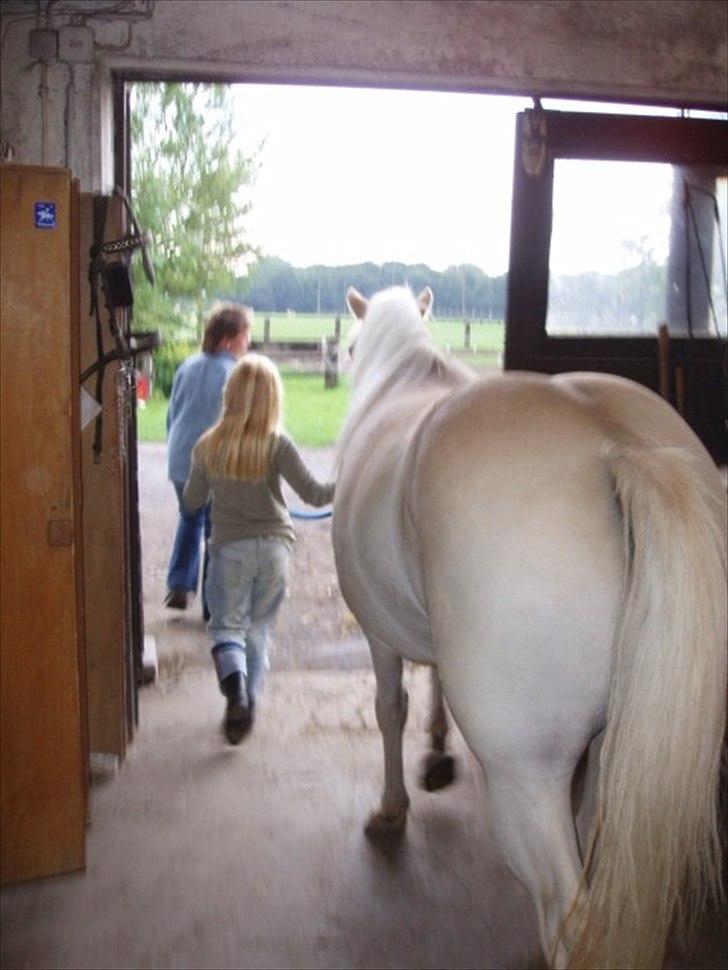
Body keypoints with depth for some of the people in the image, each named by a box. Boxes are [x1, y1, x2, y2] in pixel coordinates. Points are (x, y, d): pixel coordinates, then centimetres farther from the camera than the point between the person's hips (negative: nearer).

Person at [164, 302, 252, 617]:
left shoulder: (187, 367, 4)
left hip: (180, 464, 6)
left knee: (190, 520, 27)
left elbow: (172, 414, 13)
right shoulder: (233, 374, -14)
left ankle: (180, 585, 21)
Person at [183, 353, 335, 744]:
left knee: (226, 625, 6)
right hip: (273, 547, 0)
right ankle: (248, 701, 17)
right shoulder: (276, 444, -11)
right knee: (259, 628, 14)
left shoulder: (208, 446, -4)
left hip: (229, 548, 0)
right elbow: (312, 493, -15)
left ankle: (235, 685, -20)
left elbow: (192, 501, 7)